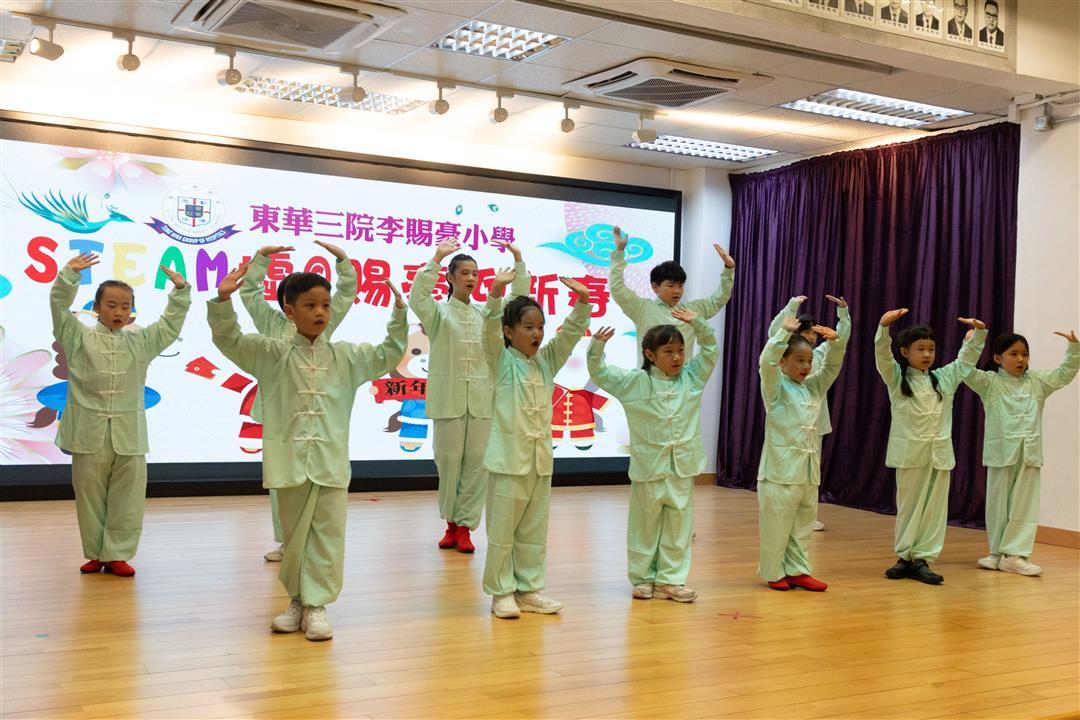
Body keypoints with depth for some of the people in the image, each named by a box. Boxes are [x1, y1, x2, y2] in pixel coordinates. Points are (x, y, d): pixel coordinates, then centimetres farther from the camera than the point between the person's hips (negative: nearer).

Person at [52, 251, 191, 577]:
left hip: (129, 433, 2)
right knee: (90, 495, 7)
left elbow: (171, 323, 10)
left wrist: (180, 290, 0)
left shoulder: (142, 341, 9)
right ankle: (95, 553, 21)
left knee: (127, 497, 2)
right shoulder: (79, 337, 3)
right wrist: (70, 274, -16)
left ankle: (117, 554, 13)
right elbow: (59, 306, -5)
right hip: (90, 431, -1)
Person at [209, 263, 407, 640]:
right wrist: (222, 300, -21)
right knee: (294, 535, 10)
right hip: (291, 459, -1)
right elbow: (229, 339, -6)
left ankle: (316, 605, 11)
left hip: (331, 461, 1)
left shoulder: (345, 356, 8)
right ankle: (298, 601, 25)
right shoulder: (272, 353, 1)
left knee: (327, 535, 1)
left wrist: (399, 315, 0)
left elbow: (387, 356, 12)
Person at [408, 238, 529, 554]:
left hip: (481, 398, 3)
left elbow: (519, 299, 9)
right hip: (449, 397, -3)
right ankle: (451, 522, 19)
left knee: (476, 461, 0)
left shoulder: (485, 313, 12)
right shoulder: (439, 312, 2)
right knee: (448, 460, 2)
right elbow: (417, 297, -18)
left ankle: (464, 525, 9)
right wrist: (436, 258, -25)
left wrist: (518, 260, -1)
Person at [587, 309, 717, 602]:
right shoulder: (634, 382, -3)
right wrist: (597, 346, -21)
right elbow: (599, 372, -4)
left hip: (682, 468, 3)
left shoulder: (691, 378, 6)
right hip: (648, 466, -3)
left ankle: (670, 579, 15)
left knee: (678, 525, 6)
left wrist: (698, 324, -5)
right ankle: (643, 578, 19)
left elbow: (710, 351, 9)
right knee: (645, 525, 7)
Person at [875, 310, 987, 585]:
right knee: (909, 506, 5)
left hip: (940, 453, 3)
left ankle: (921, 560, 8)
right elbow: (882, 354, -15)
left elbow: (968, 357, 21)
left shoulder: (945, 377, 11)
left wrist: (979, 331, 8)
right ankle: (904, 556, 16)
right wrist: (884, 325, -30)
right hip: (910, 452, -3)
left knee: (935, 508, 3)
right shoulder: (896, 377, 0)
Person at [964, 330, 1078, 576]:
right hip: (1001, 451, -3)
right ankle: (997, 552, 17)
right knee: (999, 503, 6)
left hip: (1030, 453, 3)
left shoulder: (1038, 381, 11)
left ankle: (1013, 555, 5)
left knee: (1024, 505, 1)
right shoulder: (990, 383, -2)